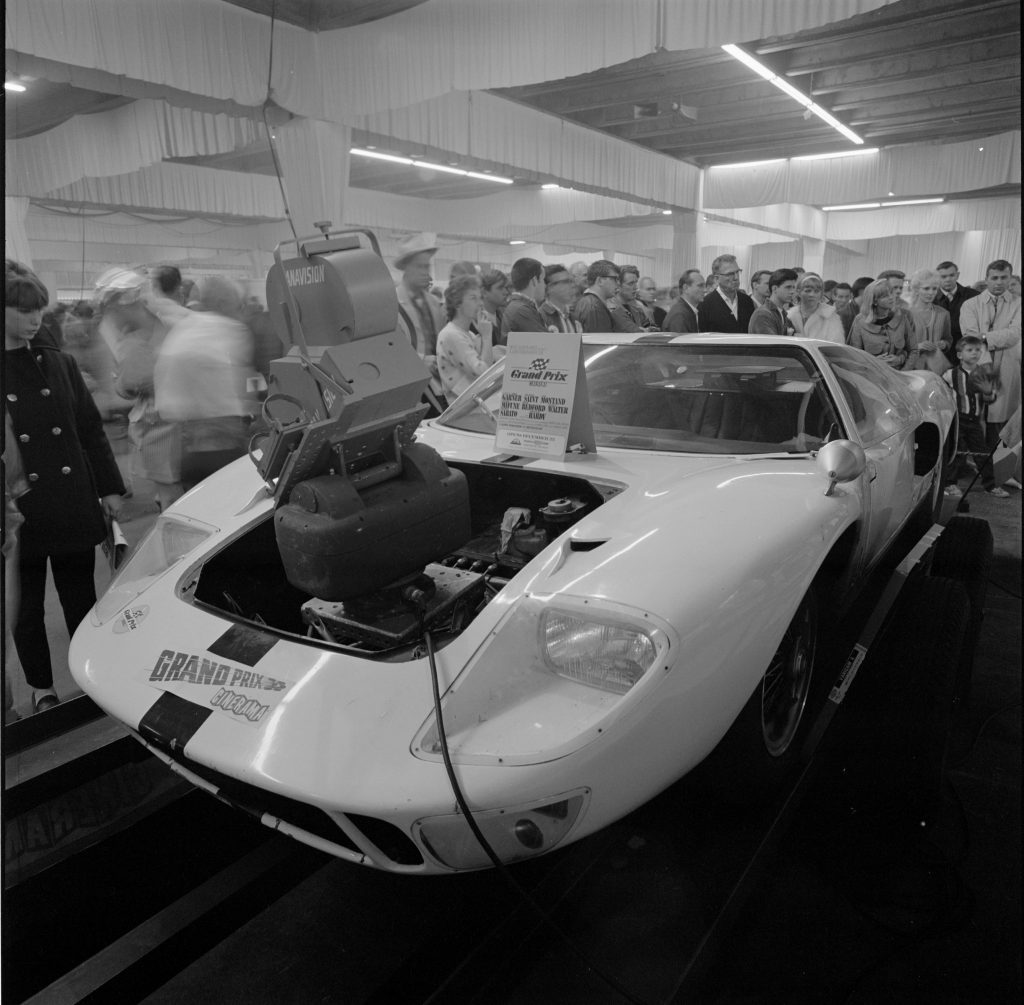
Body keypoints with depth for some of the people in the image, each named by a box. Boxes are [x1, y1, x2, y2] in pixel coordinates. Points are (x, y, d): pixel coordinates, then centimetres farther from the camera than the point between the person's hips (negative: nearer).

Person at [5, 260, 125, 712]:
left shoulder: (59, 363, 5)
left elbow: (91, 429, 8)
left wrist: (110, 488, 4)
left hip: (73, 506, 2)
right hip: (20, 515, -2)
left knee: (81, 601, 12)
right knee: (28, 608, 12)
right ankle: (42, 691, 28)